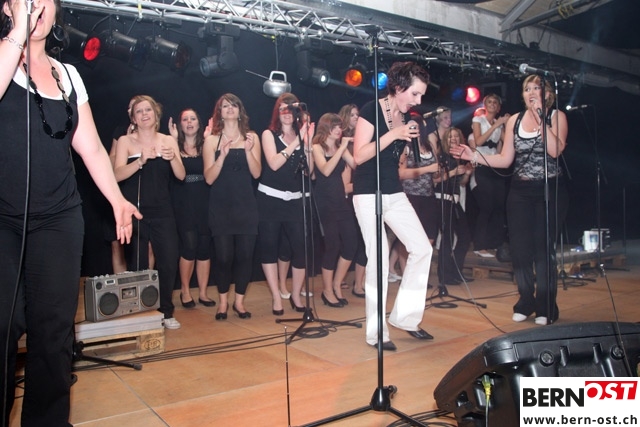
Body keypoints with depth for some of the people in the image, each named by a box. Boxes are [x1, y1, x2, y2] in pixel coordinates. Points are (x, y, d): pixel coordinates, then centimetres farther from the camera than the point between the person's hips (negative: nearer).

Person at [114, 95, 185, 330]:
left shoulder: (168, 141, 8)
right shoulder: (125, 141, 3)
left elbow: (181, 175, 2)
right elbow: (117, 175, -11)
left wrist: (173, 158, -16)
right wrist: (141, 161, -25)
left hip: (163, 213, 2)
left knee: (169, 262, -3)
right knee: (137, 266, 3)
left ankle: (166, 312, 12)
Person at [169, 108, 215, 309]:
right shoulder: (175, 147, 5)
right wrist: (173, 140, -16)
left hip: (204, 203, 2)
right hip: (183, 204, -2)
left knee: (204, 247, 3)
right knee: (189, 246, -8)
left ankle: (202, 292, 15)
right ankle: (185, 292, 11)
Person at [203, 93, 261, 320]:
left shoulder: (251, 137, 7)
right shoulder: (212, 140, 3)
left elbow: (256, 173, 0)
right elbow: (209, 178, -4)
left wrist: (248, 150, -15)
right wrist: (223, 155, -17)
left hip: (246, 205, 1)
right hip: (221, 206, -1)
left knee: (245, 254, 1)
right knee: (223, 255, -2)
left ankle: (239, 301, 17)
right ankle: (223, 301, 16)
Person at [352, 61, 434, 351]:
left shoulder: (408, 118, 10)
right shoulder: (372, 110, -9)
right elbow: (359, 156, -17)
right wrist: (393, 134, -19)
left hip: (395, 193, 7)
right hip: (368, 194, -7)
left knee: (422, 248, 0)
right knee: (379, 258, -8)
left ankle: (405, 316, 14)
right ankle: (376, 332, 5)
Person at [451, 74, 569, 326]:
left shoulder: (556, 116, 0)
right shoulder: (514, 120, 9)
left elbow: (555, 150, -18)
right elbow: (505, 160, 6)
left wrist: (540, 117, -16)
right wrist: (474, 156, -6)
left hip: (549, 190, -3)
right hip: (520, 191, 4)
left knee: (543, 249, -3)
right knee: (519, 249, 4)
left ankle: (546, 307, 12)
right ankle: (526, 302, 22)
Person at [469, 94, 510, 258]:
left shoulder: (500, 124, 16)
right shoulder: (478, 120, 4)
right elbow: (478, 141, -11)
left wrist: (507, 124, -4)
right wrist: (496, 125, -12)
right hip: (482, 168, -5)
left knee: (499, 206, 1)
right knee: (486, 206, -10)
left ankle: (496, 243, 10)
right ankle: (480, 246, -5)